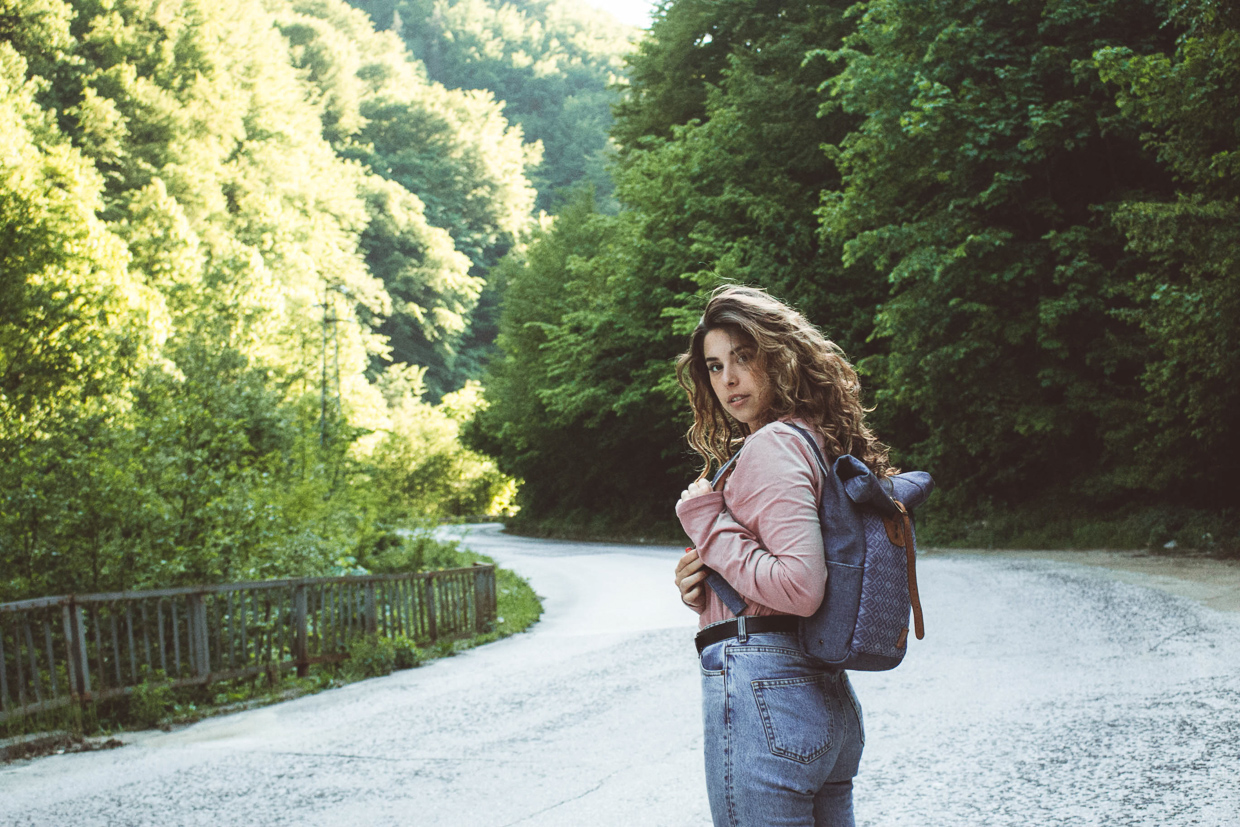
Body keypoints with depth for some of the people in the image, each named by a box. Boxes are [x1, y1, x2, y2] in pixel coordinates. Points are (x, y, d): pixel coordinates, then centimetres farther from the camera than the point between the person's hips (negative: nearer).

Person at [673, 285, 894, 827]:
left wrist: (709, 526, -10)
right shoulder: (821, 440, 18)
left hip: (761, 692, -10)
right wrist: (708, 587, 9)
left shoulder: (775, 442, -11)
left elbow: (801, 586, -23)